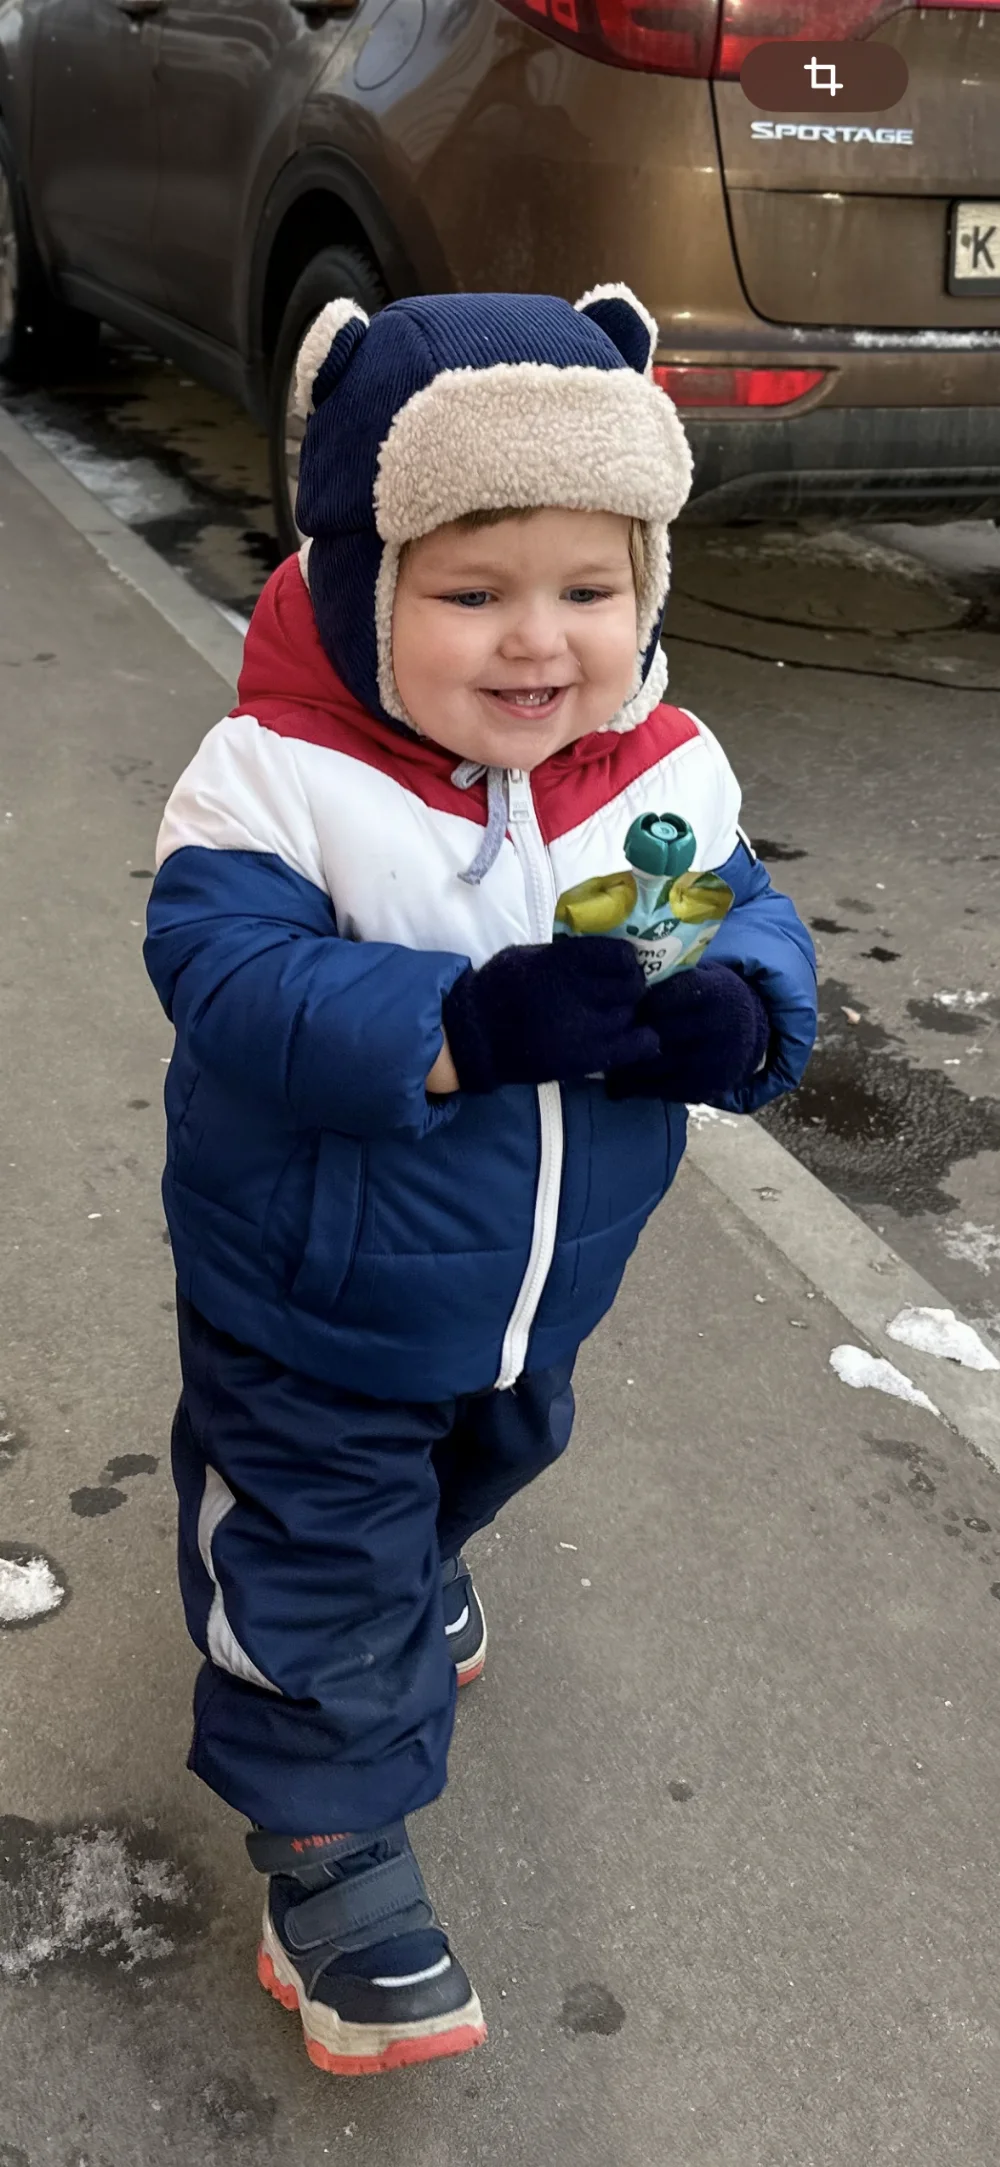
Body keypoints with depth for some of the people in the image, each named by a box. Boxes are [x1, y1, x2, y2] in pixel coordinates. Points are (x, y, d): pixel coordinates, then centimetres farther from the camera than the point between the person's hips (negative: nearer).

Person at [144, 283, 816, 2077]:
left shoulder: (667, 777, -12)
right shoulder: (276, 782, -26)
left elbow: (757, 929, -9)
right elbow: (231, 987, -35)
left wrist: (733, 1016, -34)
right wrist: (462, 1028, -49)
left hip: (537, 1292, 6)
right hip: (311, 1312, -6)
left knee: (486, 1457, 34)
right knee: (315, 1565, 8)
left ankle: (409, 1573, 69)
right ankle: (334, 1863, 30)